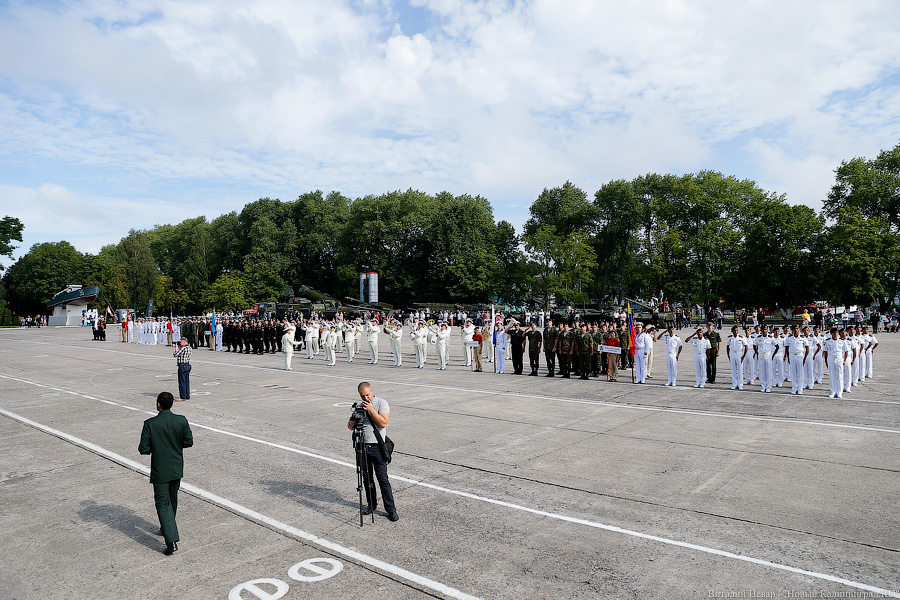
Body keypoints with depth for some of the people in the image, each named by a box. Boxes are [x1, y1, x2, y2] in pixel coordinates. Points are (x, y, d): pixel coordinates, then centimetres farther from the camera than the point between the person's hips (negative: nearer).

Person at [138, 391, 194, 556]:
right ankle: (167, 528, 40)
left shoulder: (150, 424, -16)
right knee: (172, 500, 22)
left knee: (163, 503, 1)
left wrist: (154, 447, 7)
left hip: (160, 470, -3)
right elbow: (188, 442, -3)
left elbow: (144, 449, -14)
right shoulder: (181, 420, -9)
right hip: (177, 468, 4)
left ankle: (172, 540, -7)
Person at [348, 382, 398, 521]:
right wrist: (351, 424, -10)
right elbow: (351, 426, 14)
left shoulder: (382, 403, -5)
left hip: (377, 447, -5)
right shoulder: (360, 406, 12)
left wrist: (371, 410, -22)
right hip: (362, 446, 6)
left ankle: (391, 509, 2)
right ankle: (371, 504, 27)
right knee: (367, 477, 12)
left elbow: (383, 422, -17)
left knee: (383, 478, -5)